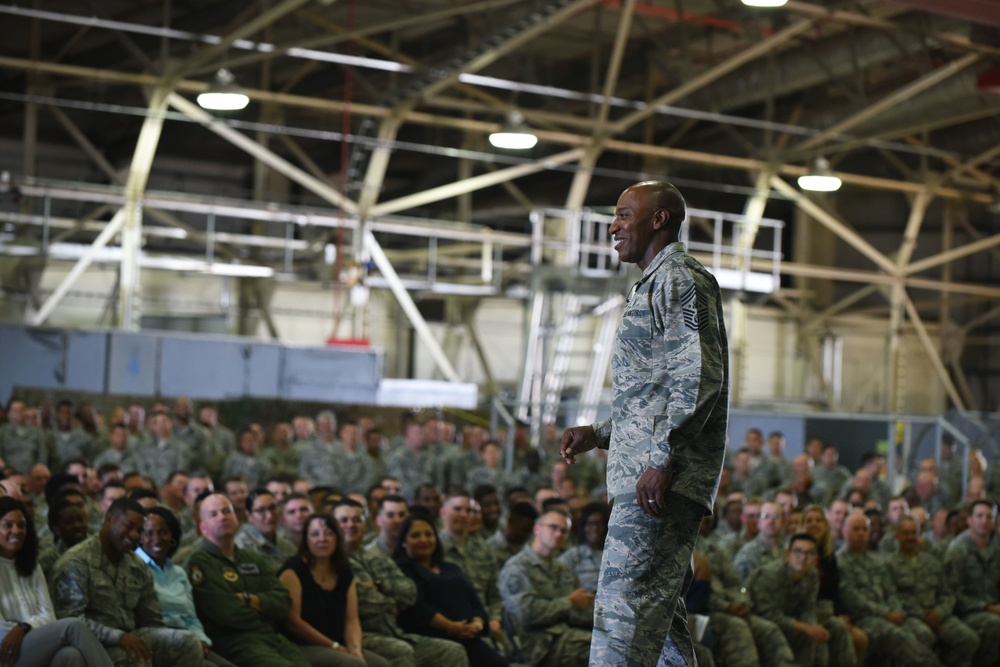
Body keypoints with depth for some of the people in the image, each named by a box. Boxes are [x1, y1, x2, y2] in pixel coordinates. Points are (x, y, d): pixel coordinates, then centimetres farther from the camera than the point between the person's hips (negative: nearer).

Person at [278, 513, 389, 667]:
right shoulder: (293, 570, -4)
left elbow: (352, 620, 9)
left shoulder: (345, 574, 15)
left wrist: (355, 648, -14)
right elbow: (292, 621, -12)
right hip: (302, 648, -6)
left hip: (340, 649, 6)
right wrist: (334, 646, -11)